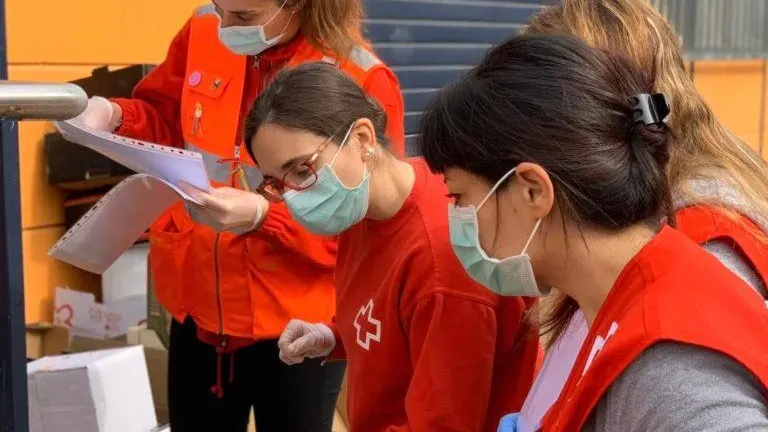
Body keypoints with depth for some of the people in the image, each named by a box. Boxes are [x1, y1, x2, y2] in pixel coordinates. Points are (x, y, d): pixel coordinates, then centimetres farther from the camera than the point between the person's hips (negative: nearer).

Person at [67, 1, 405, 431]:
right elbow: (164, 121, 13)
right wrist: (114, 115, -8)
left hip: (295, 326, -5)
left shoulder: (363, 81, -19)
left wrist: (262, 215, -30)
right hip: (199, 308, 5)